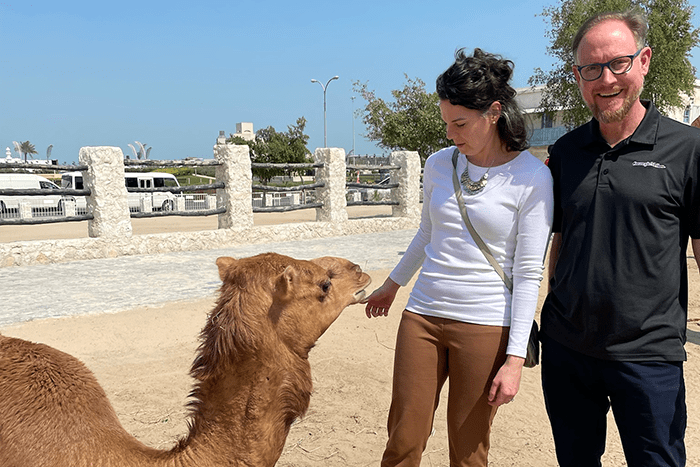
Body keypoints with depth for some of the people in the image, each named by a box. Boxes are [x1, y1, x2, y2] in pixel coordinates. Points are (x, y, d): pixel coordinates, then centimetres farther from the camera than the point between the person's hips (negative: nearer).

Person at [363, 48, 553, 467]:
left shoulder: (532, 177, -9)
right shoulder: (439, 164, 5)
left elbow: (529, 273, -9)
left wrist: (515, 358, -11)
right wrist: (392, 284, 30)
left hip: (486, 326, -4)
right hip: (422, 315, 4)